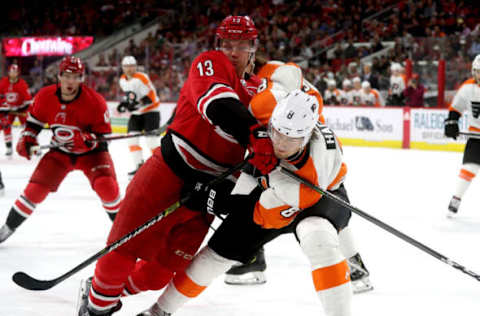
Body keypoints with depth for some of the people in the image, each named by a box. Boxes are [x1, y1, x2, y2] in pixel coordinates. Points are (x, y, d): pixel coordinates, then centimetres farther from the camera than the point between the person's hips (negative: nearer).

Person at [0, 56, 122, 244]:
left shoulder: (95, 101, -22)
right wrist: (27, 138, -6)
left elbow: (104, 135, -17)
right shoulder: (46, 96, -13)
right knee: (36, 188, -8)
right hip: (60, 151, 2)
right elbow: (35, 119, 7)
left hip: (90, 152, -2)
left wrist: (88, 138, -36)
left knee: (107, 185, -24)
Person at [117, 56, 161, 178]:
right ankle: (139, 166, 6)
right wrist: (125, 103, 1)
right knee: (132, 139, -1)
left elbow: (151, 97, -24)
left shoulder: (141, 78, -20)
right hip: (136, 113, 8)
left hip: (150, 110, -8)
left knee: (151, 140, -16)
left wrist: (137, 104, -33)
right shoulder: (123, 80, 5)